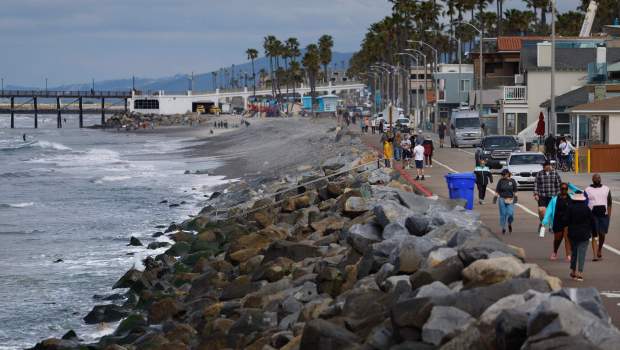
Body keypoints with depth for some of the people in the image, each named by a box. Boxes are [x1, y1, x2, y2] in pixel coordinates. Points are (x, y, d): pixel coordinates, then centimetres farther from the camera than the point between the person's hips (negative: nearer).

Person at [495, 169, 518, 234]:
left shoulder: (512, 181, 4)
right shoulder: (501, 181, 3)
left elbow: (515, 190, 7)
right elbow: (497, 190, 5)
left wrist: (515, 197, -3)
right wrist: (495, 197, -3)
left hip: (510, 200, 0)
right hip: (502, 199, 0)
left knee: (510, 214, -8)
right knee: (503, 214, -1)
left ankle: (509, 224, 22)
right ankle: (503, 228, 10)